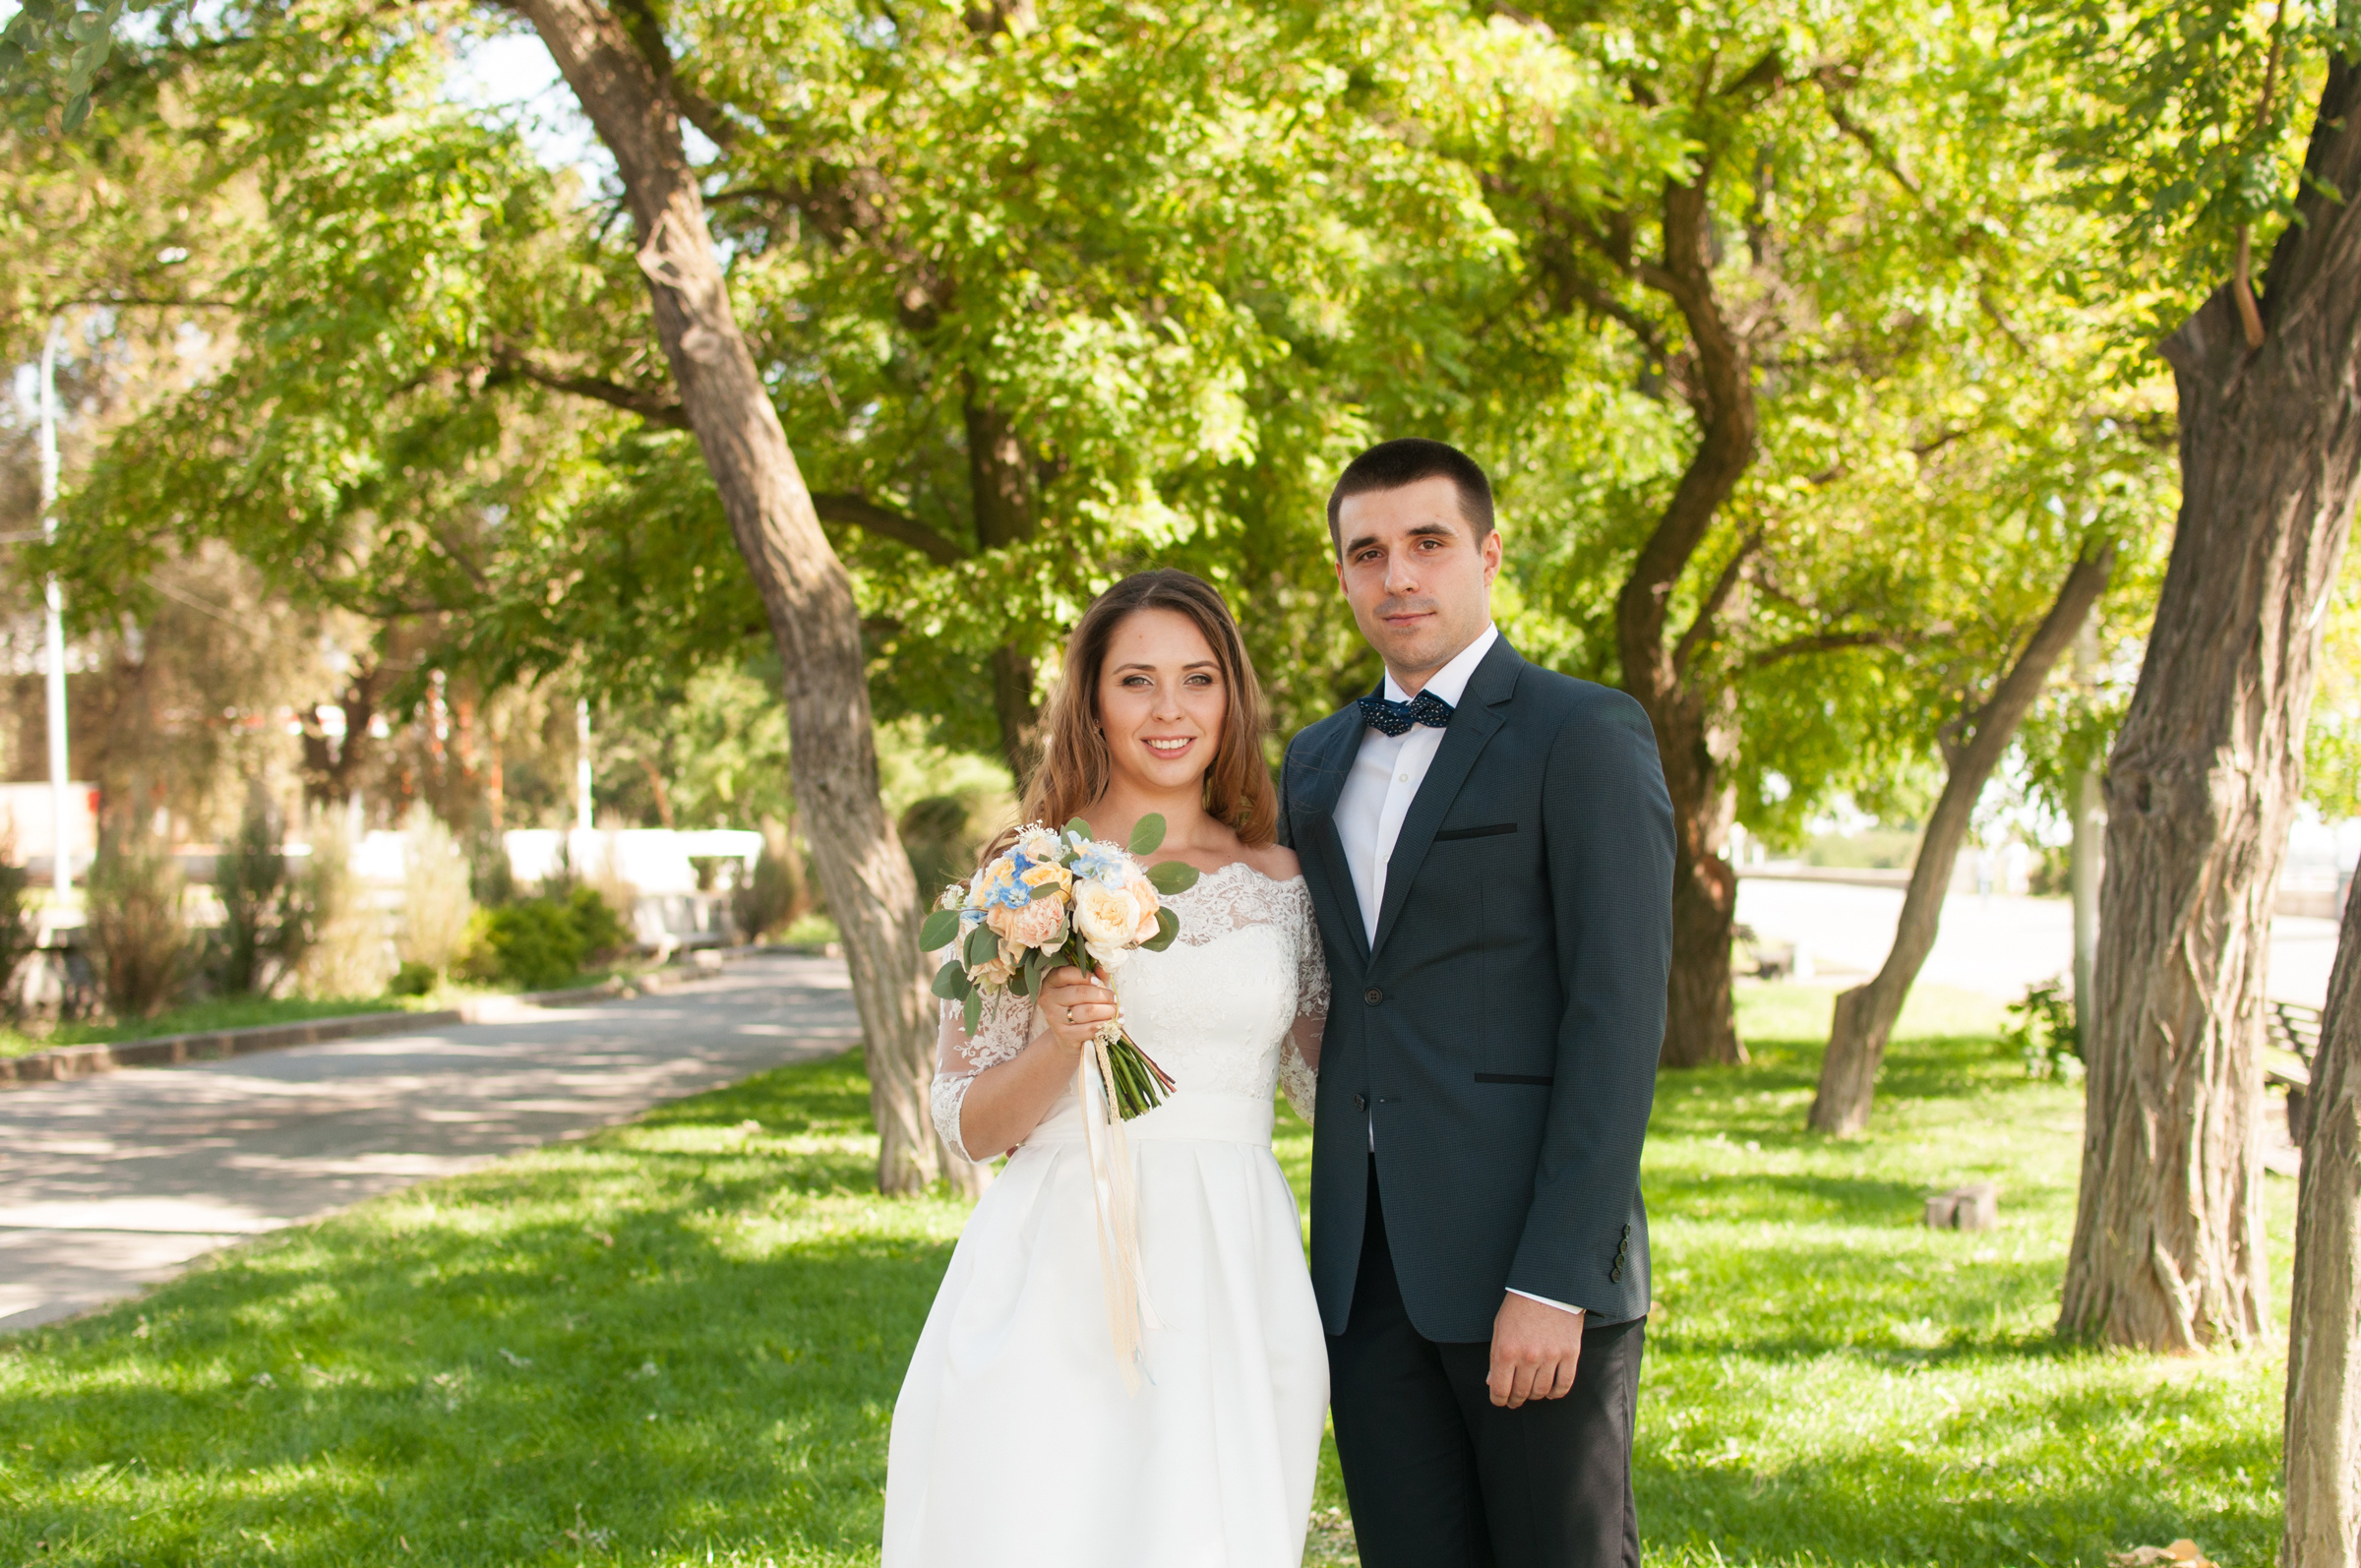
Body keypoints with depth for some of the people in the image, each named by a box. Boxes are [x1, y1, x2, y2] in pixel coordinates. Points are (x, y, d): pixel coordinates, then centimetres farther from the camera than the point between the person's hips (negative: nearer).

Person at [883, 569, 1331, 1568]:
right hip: (1060, 1286, -2)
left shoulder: (1281, 884, 9)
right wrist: (1058, 1047, -17)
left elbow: (1331, 1078, 15)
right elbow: (968, 1124, 1)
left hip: (1233, 1290, 3)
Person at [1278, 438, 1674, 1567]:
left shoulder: (1585, 737, -5)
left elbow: (1619, 1020, -12)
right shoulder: (1316, 762, 16)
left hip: (1532, 1262, -6)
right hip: (1367, 1264, 6)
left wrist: (1553, 1282, -18)